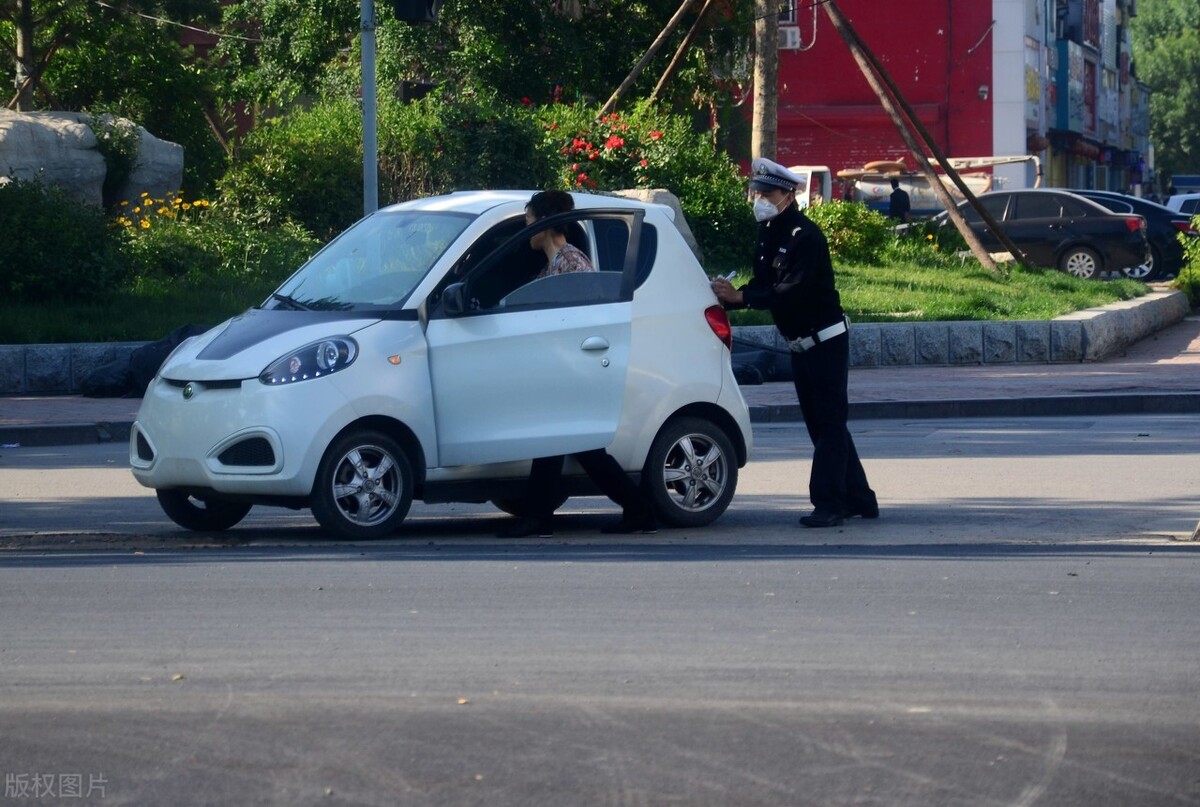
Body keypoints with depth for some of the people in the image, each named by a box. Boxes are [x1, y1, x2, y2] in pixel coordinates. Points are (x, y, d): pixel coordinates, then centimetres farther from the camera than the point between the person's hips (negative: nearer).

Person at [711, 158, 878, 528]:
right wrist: (727, 296, -10)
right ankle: (859, 499, 19)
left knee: (829, 424, -9)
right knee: (822, 425, 12)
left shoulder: (804, 236, -19)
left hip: (825, 341, -10)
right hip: (800, 344, 10)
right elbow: (763, 286, 8)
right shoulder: (769, 235, 9)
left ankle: (828, 504, -10)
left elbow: (791, 291, -28)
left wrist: (739, 297, -31)